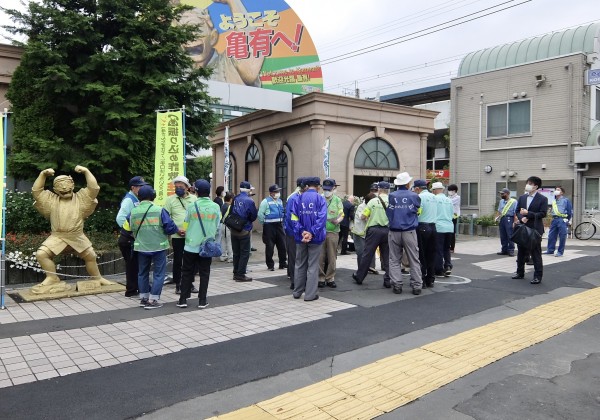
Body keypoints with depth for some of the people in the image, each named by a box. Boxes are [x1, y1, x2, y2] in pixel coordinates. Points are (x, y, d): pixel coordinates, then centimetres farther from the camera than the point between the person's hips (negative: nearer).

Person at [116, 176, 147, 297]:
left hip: (136, 238, 8)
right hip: (129, 239, -8)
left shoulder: (137, 200, 11)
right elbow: (120, 218, -27)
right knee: (132, 265, 1)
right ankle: (131, 291, 11)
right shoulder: (129, 200, -16)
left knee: (138, 264, 15)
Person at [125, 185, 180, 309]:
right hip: (158, 246, -4)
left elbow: (130, 228, 8)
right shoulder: (159, 210, -12)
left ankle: (143, 298, 25)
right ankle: (153, 300, 3)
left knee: (143, 272, 18)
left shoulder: (133, 212, -1)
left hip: (141, 247, 4)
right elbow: (170, 226, -12)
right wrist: (178, 230, 7)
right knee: (159, 273, 5)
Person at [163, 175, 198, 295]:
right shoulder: (170, 199, 1)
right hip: (177, 236, -2)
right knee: (177, 260, 6)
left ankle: (190, 283, 23)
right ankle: (178, 285, 17)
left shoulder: (194, 198, 6)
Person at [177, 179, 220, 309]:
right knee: (204, 273, 10)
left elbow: (186, 226, 2)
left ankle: (183, 300, 13)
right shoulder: (215, 207, -5)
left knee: (187, 272, 11)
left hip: (191, 245, 0)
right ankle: (202, 301, 12)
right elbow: (217, 227, 2)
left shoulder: (192, 206, -8)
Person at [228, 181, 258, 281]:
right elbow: (253, 216, -6)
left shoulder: (235, 199, -1)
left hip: (233, 230, 5)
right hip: (244, 231, -5)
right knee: (245, 253, 4)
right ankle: (241, 275, 4)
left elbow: (230, 212, 6)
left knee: (236, 252, 15)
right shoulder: (249, 201, -14)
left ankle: (236, 273, 23)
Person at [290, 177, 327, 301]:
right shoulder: (320, 199, -5)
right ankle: (310, 294, 7)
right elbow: (322, 218, -16)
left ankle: (297, 292, 25)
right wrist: (312, 233, -18)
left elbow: (294, 217, -7)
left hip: (300, 237, 3)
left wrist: (302, 232, -12)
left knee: (300, 264, 15)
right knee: (313, 265, 5)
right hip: (315, 238, -3)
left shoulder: (298, 199, 3)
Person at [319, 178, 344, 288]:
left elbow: (341, 215, 5)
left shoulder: (337, 200, 7)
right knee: (320, 257, 2)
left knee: (332, 257, 5)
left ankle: (330, 278, 14)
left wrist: (337, 221, -15)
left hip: (333, 232, 0)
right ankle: (321, 278, 11)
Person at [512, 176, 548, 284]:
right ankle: (520, 272, 26)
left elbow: (543, 214, -12)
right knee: (521, 251, 13)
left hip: (535, 229, -6)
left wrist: (528, 213, -20)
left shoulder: (542, 199, -5)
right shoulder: (522, 197, 10)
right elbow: (517, 211, 10)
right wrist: (521, 218, -10)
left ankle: (538, 276, 6)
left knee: (536, 253, -1)